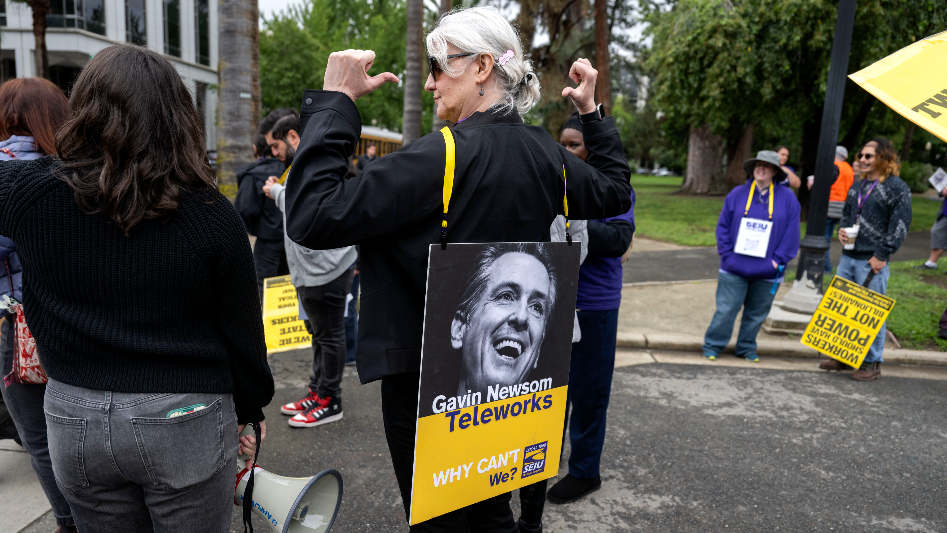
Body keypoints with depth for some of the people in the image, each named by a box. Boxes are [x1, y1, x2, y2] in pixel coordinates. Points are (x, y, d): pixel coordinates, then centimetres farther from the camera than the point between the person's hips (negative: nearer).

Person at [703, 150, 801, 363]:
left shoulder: (787, 198, 1)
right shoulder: (737, 194, 2)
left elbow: (792, 233, 0)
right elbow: (723, 226, 3)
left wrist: (778, 260, -7)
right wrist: (726, 254, -6)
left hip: (767, 272, 1)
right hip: (735, 268, -1)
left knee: (756, 313, 13)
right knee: (726, 310, 1)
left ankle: (747, 348, 29)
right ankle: (712, 345, 15)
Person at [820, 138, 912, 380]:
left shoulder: (897, 187, -7)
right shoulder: (857, 185, 15)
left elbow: (900, 225, -11)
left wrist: (882, 255, -15)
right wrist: (842, 229, 4)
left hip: (872, 261, -7)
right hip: (848, 256, 7)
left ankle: (873, 363, 12)